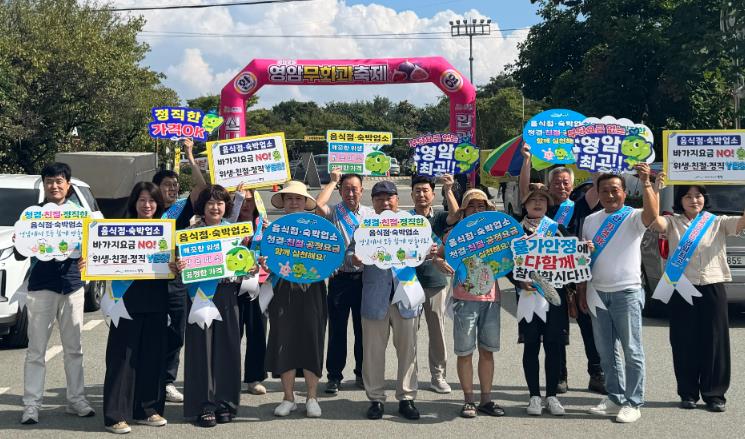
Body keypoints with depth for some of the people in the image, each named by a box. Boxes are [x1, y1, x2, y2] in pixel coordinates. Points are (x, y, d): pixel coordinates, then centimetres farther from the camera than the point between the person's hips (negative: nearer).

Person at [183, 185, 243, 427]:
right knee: (202, 348, -2)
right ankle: (204, 405, 5)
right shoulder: (191, 231, 2)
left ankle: (225, 402, 15)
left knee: (228, 347, 4)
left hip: (228, 293, 3)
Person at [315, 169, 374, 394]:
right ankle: (334, 376, 12)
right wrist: (333, 181, -6)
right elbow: (318, 205, -19)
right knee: (337, 329, 3)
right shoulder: (334, 213, 2)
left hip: (364, 277, 2)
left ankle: (362, 373, 22)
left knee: (363, 329, 10)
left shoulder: (371, 214, 10)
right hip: (339, 278, -2)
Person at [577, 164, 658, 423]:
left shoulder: (633, 217, -5)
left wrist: (646, 182, -38)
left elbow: (652, 214, -30)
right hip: (597, 293, 6)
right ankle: (615, 399, 22)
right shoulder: (591, 220, 11)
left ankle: (633, 403, 7)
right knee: (606, 351, 11)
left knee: (632, 351, 0)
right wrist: (582, 292, 11)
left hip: (627, 292, -5)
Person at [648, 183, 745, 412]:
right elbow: (655, 220, -16)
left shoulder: (718, 222, 6)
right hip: (681, 290, 0)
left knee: (715, 342, 3)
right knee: (684, 343, 5)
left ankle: (715, 394, 13)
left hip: (713, 288, 0)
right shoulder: (672, 223, 5)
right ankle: (688, 393, 17)